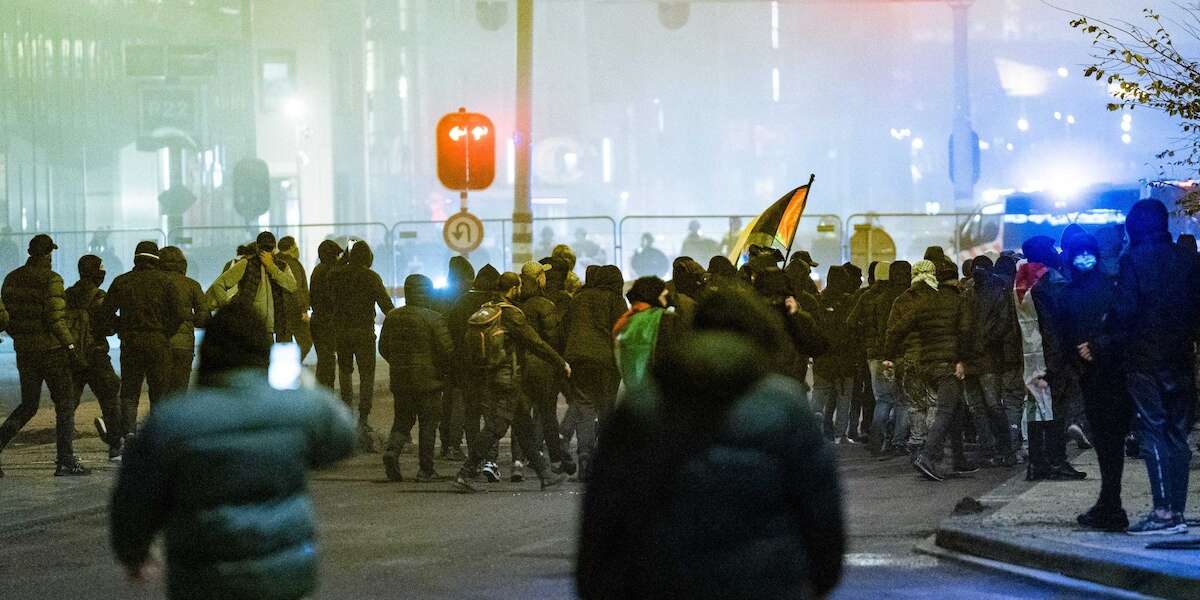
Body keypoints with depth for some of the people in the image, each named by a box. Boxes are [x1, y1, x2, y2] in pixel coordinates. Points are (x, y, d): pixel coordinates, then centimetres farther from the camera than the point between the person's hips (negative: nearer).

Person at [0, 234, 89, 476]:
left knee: (28, 405, 15)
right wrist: (71, 347, -15)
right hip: (50, 348, -6)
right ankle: (65, 461, 2)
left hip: (23, 350, 6)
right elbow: (56, 319, -19)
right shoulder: (51, 280, -13)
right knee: (65, 404, 4)